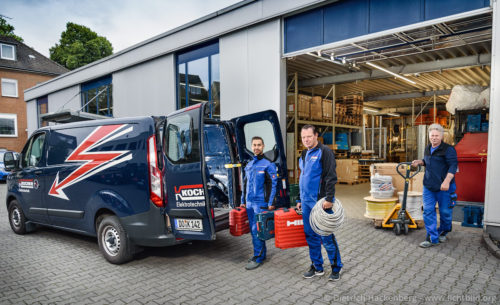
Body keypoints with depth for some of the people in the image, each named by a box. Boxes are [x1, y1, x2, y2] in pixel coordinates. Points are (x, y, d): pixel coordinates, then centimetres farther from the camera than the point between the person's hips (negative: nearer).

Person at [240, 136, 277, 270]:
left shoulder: (268, 164, -6)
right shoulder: (248, 165, 15)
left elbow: (273, 184, -9)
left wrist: (270, 203, -14)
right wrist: (243, 201, 18)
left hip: (261, 203, -7)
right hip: (249, 203, 7)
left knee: (257, 230, -6)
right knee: (253, 230, 12)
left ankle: (258, 258, 4)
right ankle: (261, 253, 26)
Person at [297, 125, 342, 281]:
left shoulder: (324, 152, -8)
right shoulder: (304, 154, 16)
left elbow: (331, 177, -16)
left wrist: (329, 199, -23)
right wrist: (300, 199, 20)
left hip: (320, 202, -8)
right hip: (306, 202, 8)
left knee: (326, 236, 0)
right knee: (311, 236, 13)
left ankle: (336, 268, 17)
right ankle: (317, 267, 27)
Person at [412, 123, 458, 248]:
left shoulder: (448, 149, -10)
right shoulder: (427, 149, 12)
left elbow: (453, 165, -18)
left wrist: (446, 181, -29)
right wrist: (420, 162, 6)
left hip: (443, 187, -6)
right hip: (428, 186, 6)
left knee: (445, 212, 8)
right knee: (428, 211, 1)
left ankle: (443, 232, 34)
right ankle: (432, 238, 8)